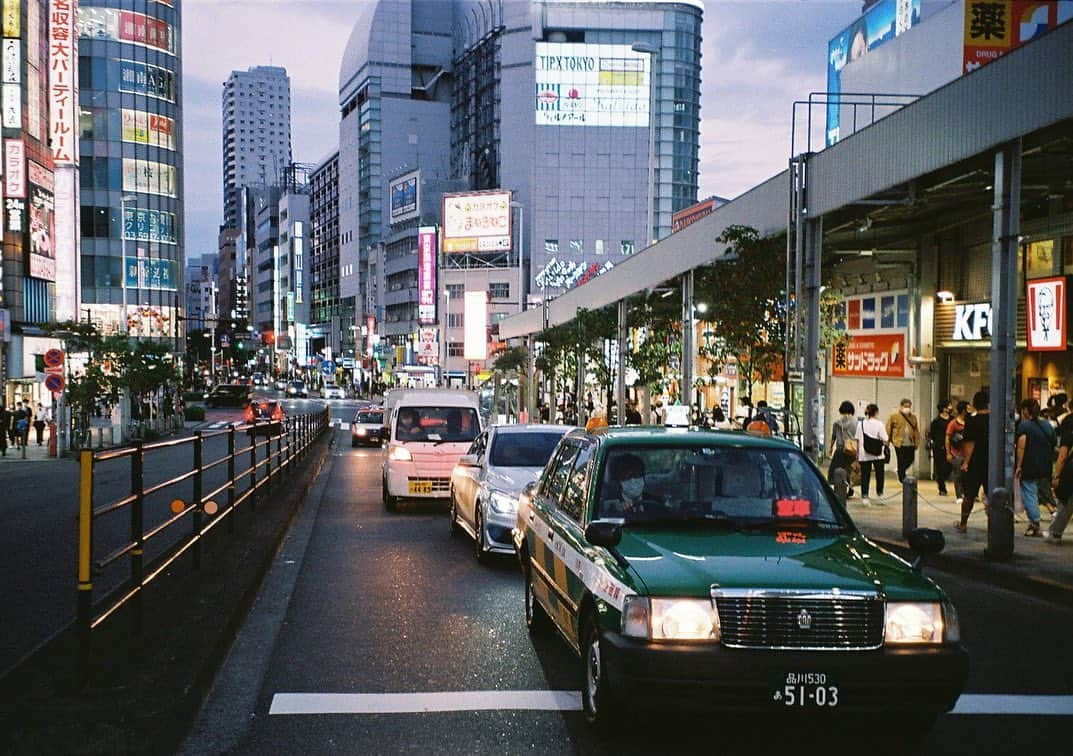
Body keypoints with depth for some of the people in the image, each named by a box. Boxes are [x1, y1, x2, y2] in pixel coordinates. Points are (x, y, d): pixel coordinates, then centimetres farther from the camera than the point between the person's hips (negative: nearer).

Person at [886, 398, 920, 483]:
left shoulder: (913, 417, 13)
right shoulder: (894, 416, 1)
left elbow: (916, 431, 14)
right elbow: (888, 429, 1)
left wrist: (917, 442, 6)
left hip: (910, 444, 4)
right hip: (899, 444, -4)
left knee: (910, 461, 4)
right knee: (901, 462, -2)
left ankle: (900, 472, 30)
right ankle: (902, 479, 6)